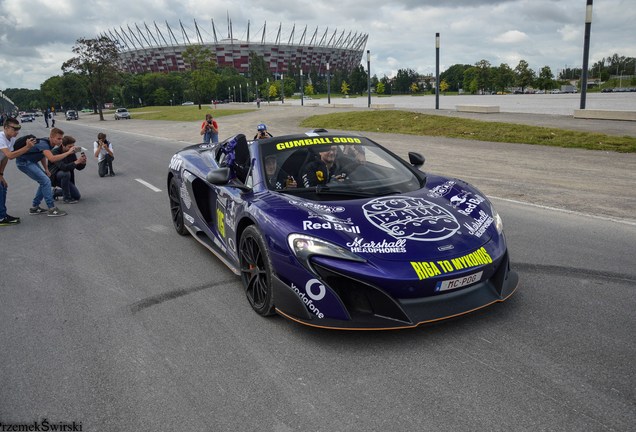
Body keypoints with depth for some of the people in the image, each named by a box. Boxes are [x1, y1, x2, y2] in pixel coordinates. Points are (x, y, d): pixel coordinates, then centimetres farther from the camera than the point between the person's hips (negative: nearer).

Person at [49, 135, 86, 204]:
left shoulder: (71, 153, -3)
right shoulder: (55, 152, -23)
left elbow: (79, 167, -2)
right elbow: (63, 167, -38)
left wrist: (83, 162, -23)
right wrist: (77, 161, -41)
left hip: (64, 177, 6)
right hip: (54, 177, -6)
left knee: (77, 196, -4)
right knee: (66, 173, -38)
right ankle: (66, 198, -23)